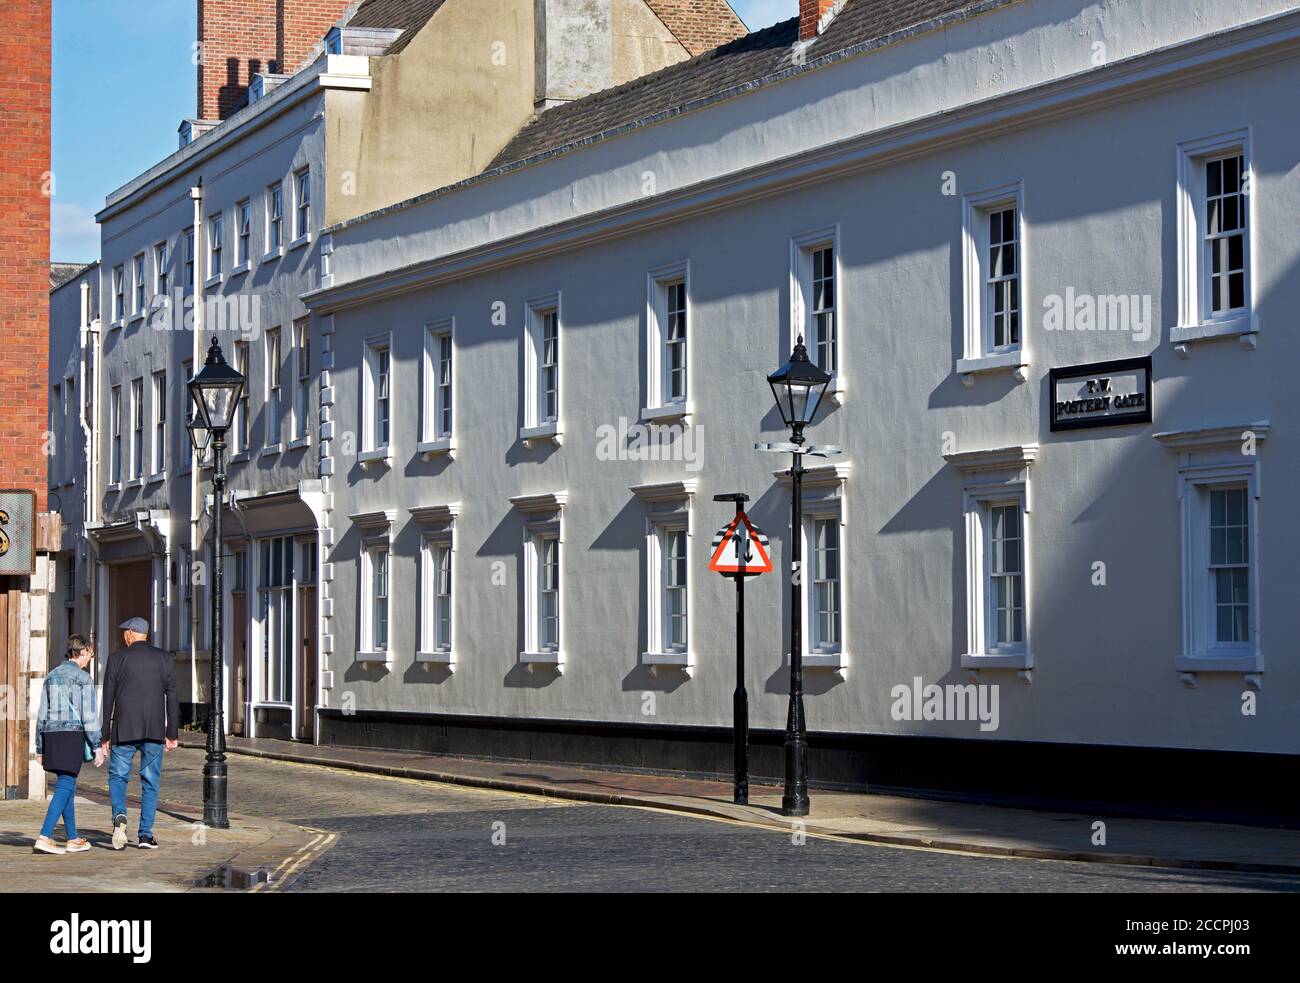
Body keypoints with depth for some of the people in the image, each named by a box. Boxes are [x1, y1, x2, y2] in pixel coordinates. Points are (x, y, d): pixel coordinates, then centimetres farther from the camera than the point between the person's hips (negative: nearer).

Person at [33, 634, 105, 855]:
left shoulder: (51, 676, 13)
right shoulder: (83, 677, -6)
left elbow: (42, 714, 14)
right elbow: (89, 715, -10)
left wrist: (40, 748, 18)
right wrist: (97, 746, -7)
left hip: (51, 736, 7)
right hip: (72, 734, -7)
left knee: (68, 786, 14)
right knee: (64, 787, -8)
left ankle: (73, 839, 18)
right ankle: (44, 837, -19)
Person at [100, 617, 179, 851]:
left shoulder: (118, 658, 0)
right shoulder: (164, 659, 6)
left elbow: (108, 699, 0)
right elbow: (172, 698, 5)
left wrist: (105, 735, 5)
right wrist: (172, 734, 9)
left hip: (124, 730, -1)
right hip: (154, 731, 1)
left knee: (117, 776, 10)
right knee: (150, 782, 8)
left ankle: (119, 815, -15)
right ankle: (145, 834, 5)